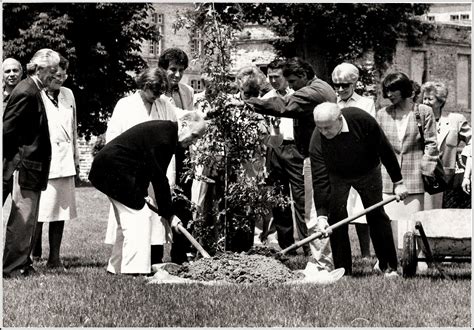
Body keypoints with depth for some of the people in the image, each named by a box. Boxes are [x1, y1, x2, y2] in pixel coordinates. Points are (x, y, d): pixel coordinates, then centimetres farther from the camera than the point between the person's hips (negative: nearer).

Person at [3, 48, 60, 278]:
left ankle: (22, 264, 21)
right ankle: (13, 267, -2)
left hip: (32, 167, 10)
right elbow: (7, 129, -19)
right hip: (25, 165, -10)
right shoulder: (26, 93, -16)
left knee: (28, 219, 14)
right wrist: (13, 159, -14)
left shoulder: (33, 92, 15)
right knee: (22, 218, -6)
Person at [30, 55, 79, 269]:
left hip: (64, 162, 6)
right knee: (38, 211, -9)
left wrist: (76, 157, 20)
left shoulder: (68, 95, 14)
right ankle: (33, 254, 4)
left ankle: (54, 258, 11)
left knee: (61, 210, 6)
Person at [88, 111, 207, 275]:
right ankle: (134, 270, -13)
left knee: (127, 222, 16)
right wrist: (169, 214, -12)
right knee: (138, 218, -12)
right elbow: (159, 178, -18)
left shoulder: (164, 129, 11)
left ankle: (116, 269, 23)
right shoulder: (164, 136, -20)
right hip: (115, 170, -11)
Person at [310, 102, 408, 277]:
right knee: (336, 216, -10)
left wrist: (398, 182, -14)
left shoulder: (362, 120, -33)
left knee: (377, 215, -1)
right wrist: (322, 215, -36)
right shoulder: (317, 141, -31)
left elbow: (385, 150, -20)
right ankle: (342, 269, 0)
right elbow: (319, 180, -30)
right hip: (336, 176, 0)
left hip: (367, 171, 0)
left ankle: (389, 266, 10)